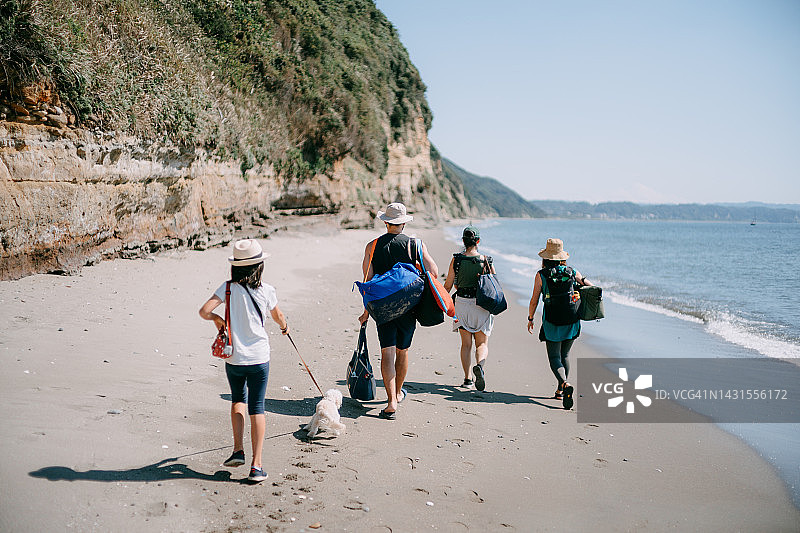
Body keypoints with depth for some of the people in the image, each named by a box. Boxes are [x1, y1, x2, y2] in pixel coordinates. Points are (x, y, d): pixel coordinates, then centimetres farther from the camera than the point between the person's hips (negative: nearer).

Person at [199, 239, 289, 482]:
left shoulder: (228, 288, -6)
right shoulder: (266, 290, -3)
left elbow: (204, 311, -15)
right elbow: (279, 317, 13)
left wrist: (216, 318, 7)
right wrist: (285, 326, 36)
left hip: (234, 359, 1)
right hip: (259, 357, -1)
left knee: (238, 399, 24)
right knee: (257, 408, 5)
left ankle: (238, 450, 14)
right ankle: (256, 465, 1)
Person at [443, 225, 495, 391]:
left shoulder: (456, 260, -4)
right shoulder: (486, 261, -4)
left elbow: (448, 285, 0)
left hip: (462, 304, 1)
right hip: (481, 306, -1)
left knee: (466, 344, 11)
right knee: (482, 344, 6)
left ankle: (467, 378, 6)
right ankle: (479, 364, -24)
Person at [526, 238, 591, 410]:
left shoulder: (541, 275, -4)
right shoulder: (572, 272, 4)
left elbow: (534, 301, -3)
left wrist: (530, 319, 9)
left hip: (552, 322, -3)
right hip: (572, 321, 3)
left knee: (554, 357, 2)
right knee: (565, 355, 19)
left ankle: (565, 384, -23)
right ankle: (560, 390, 23)